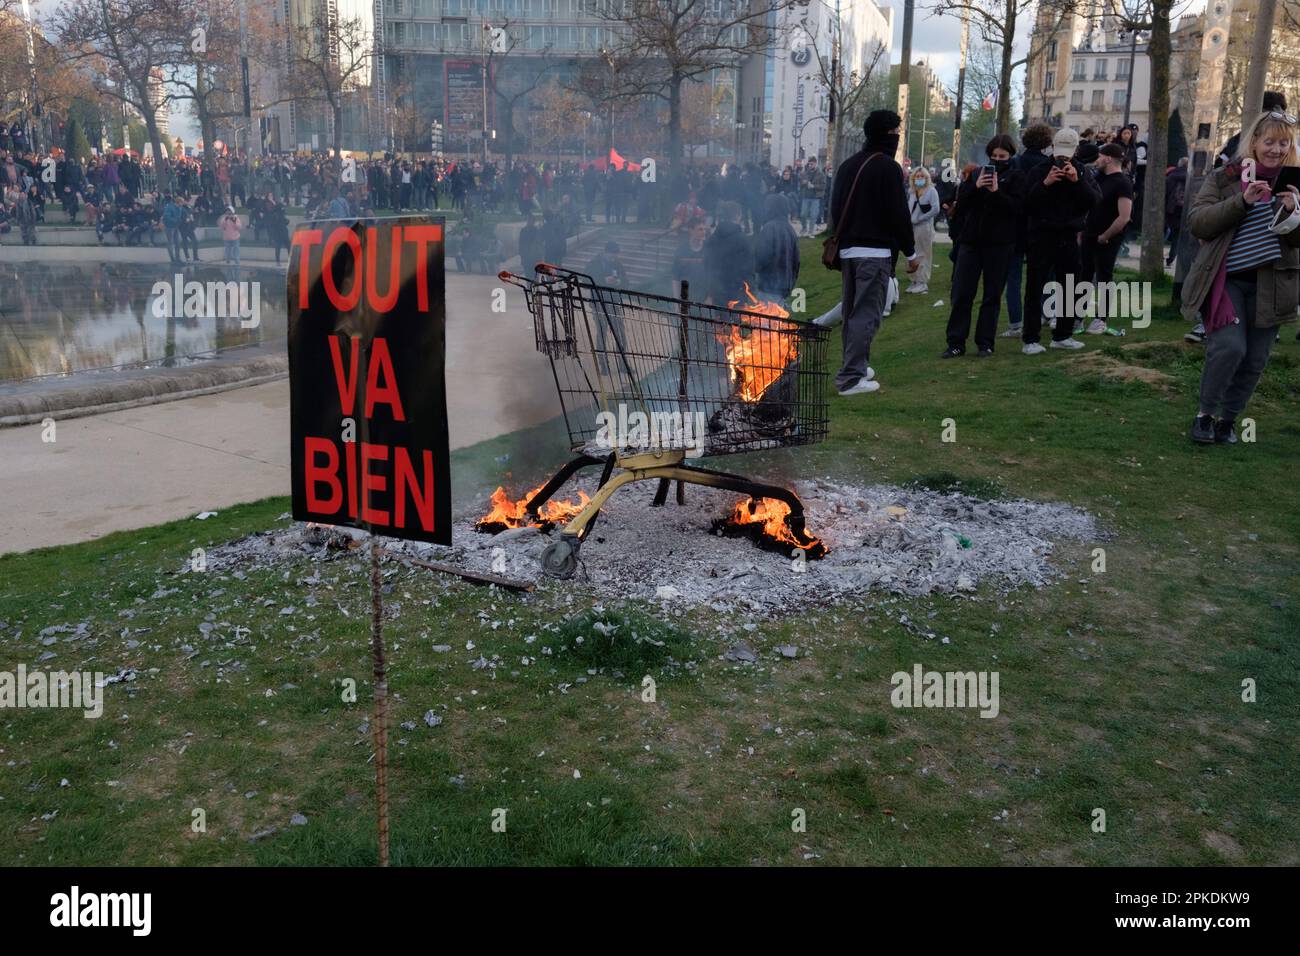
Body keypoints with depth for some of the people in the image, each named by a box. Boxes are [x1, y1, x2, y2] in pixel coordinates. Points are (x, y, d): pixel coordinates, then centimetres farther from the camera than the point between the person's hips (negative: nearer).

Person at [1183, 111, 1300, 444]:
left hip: (1269, 284, 3)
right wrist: (1242, 200, -20)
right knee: (1230, 347, -17)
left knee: (1255, 360, 5)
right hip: (1225, 279, -3)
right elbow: (1196, 222, -9)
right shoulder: (1224, 177, 1)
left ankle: (1227, 419, 23)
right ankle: (1205, 414, 4)